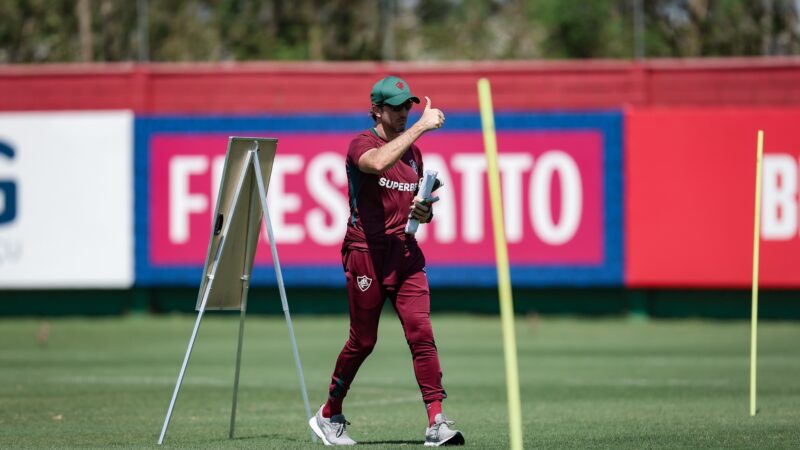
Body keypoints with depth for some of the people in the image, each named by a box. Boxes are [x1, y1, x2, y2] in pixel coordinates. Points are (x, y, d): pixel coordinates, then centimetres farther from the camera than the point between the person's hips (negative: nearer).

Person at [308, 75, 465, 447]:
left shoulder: (412, 152, 15)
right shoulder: (361, 144, -5)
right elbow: (378, 163, -31)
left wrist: (424, 212, 0)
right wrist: (421, 127, -30)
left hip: (405, 253, 5)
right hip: (366, 253, -5)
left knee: (421, 333, -9)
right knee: (363, 340, 3)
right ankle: (329, 415, 22)